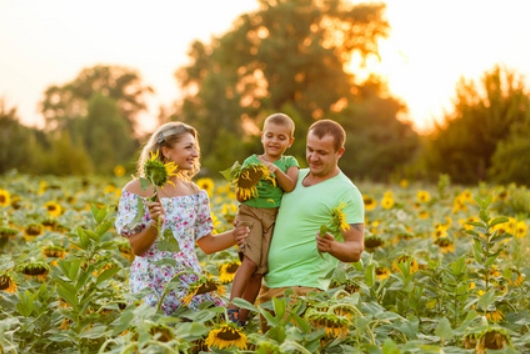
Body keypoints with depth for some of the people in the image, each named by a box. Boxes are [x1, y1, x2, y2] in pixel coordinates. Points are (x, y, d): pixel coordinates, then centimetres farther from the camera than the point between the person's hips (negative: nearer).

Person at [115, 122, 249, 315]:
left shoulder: (194, 192, 6)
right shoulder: (136, 190, -7)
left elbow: (207, 243, 10)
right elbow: (137, 248, -8)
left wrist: (234, 235, -8)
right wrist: (155, 225, -26)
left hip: (189, 278, 5)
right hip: (152, 283, -4)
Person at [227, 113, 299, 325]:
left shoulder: (289, 163, 10)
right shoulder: (251, 161, 5)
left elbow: (291, 187, -9)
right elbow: (240, 197, 2)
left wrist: (276, 170, -22)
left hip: (275, 219, 2)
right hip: (250, 213, -2)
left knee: (259, 271, 0)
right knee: (250, 260, -22)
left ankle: (243, 316, 6)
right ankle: (231, 307, -22)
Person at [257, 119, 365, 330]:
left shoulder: (346, 193, -9)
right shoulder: (296, 176, 10)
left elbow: (356, 250, -11)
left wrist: (333, 247, -32)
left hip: (301, 287, -7)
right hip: (269, 281, 7)